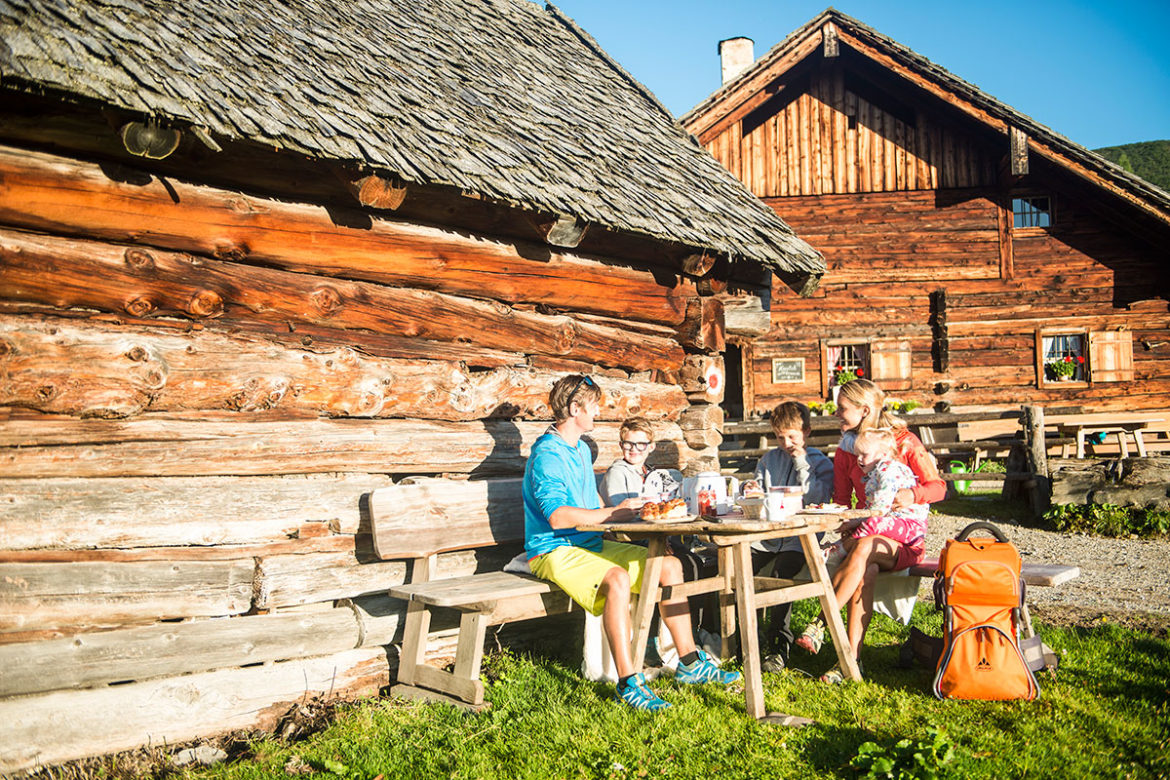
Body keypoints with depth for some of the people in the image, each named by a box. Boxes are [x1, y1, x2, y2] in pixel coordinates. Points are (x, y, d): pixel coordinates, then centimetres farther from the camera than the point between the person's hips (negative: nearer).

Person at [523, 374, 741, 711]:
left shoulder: (582, 449, 17)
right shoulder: (546, 455, -15)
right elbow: (557, 517, -27)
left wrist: (625, 514, 11)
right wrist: (614, 513, -22)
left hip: (591, 544, 9)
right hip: (555, 551, -9)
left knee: (669, 564, 1)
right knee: (617, 578, -36)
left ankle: (689, 663, 6)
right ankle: (628, 681, -30)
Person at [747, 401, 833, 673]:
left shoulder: (821, 463, 5)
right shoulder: (769, 459, 17)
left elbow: (816, 500, -9)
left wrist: (801, 463, -8)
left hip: (799, 538, -4)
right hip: (766, 534, 4)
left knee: (781, 572, -30)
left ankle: (780, 645, -18)